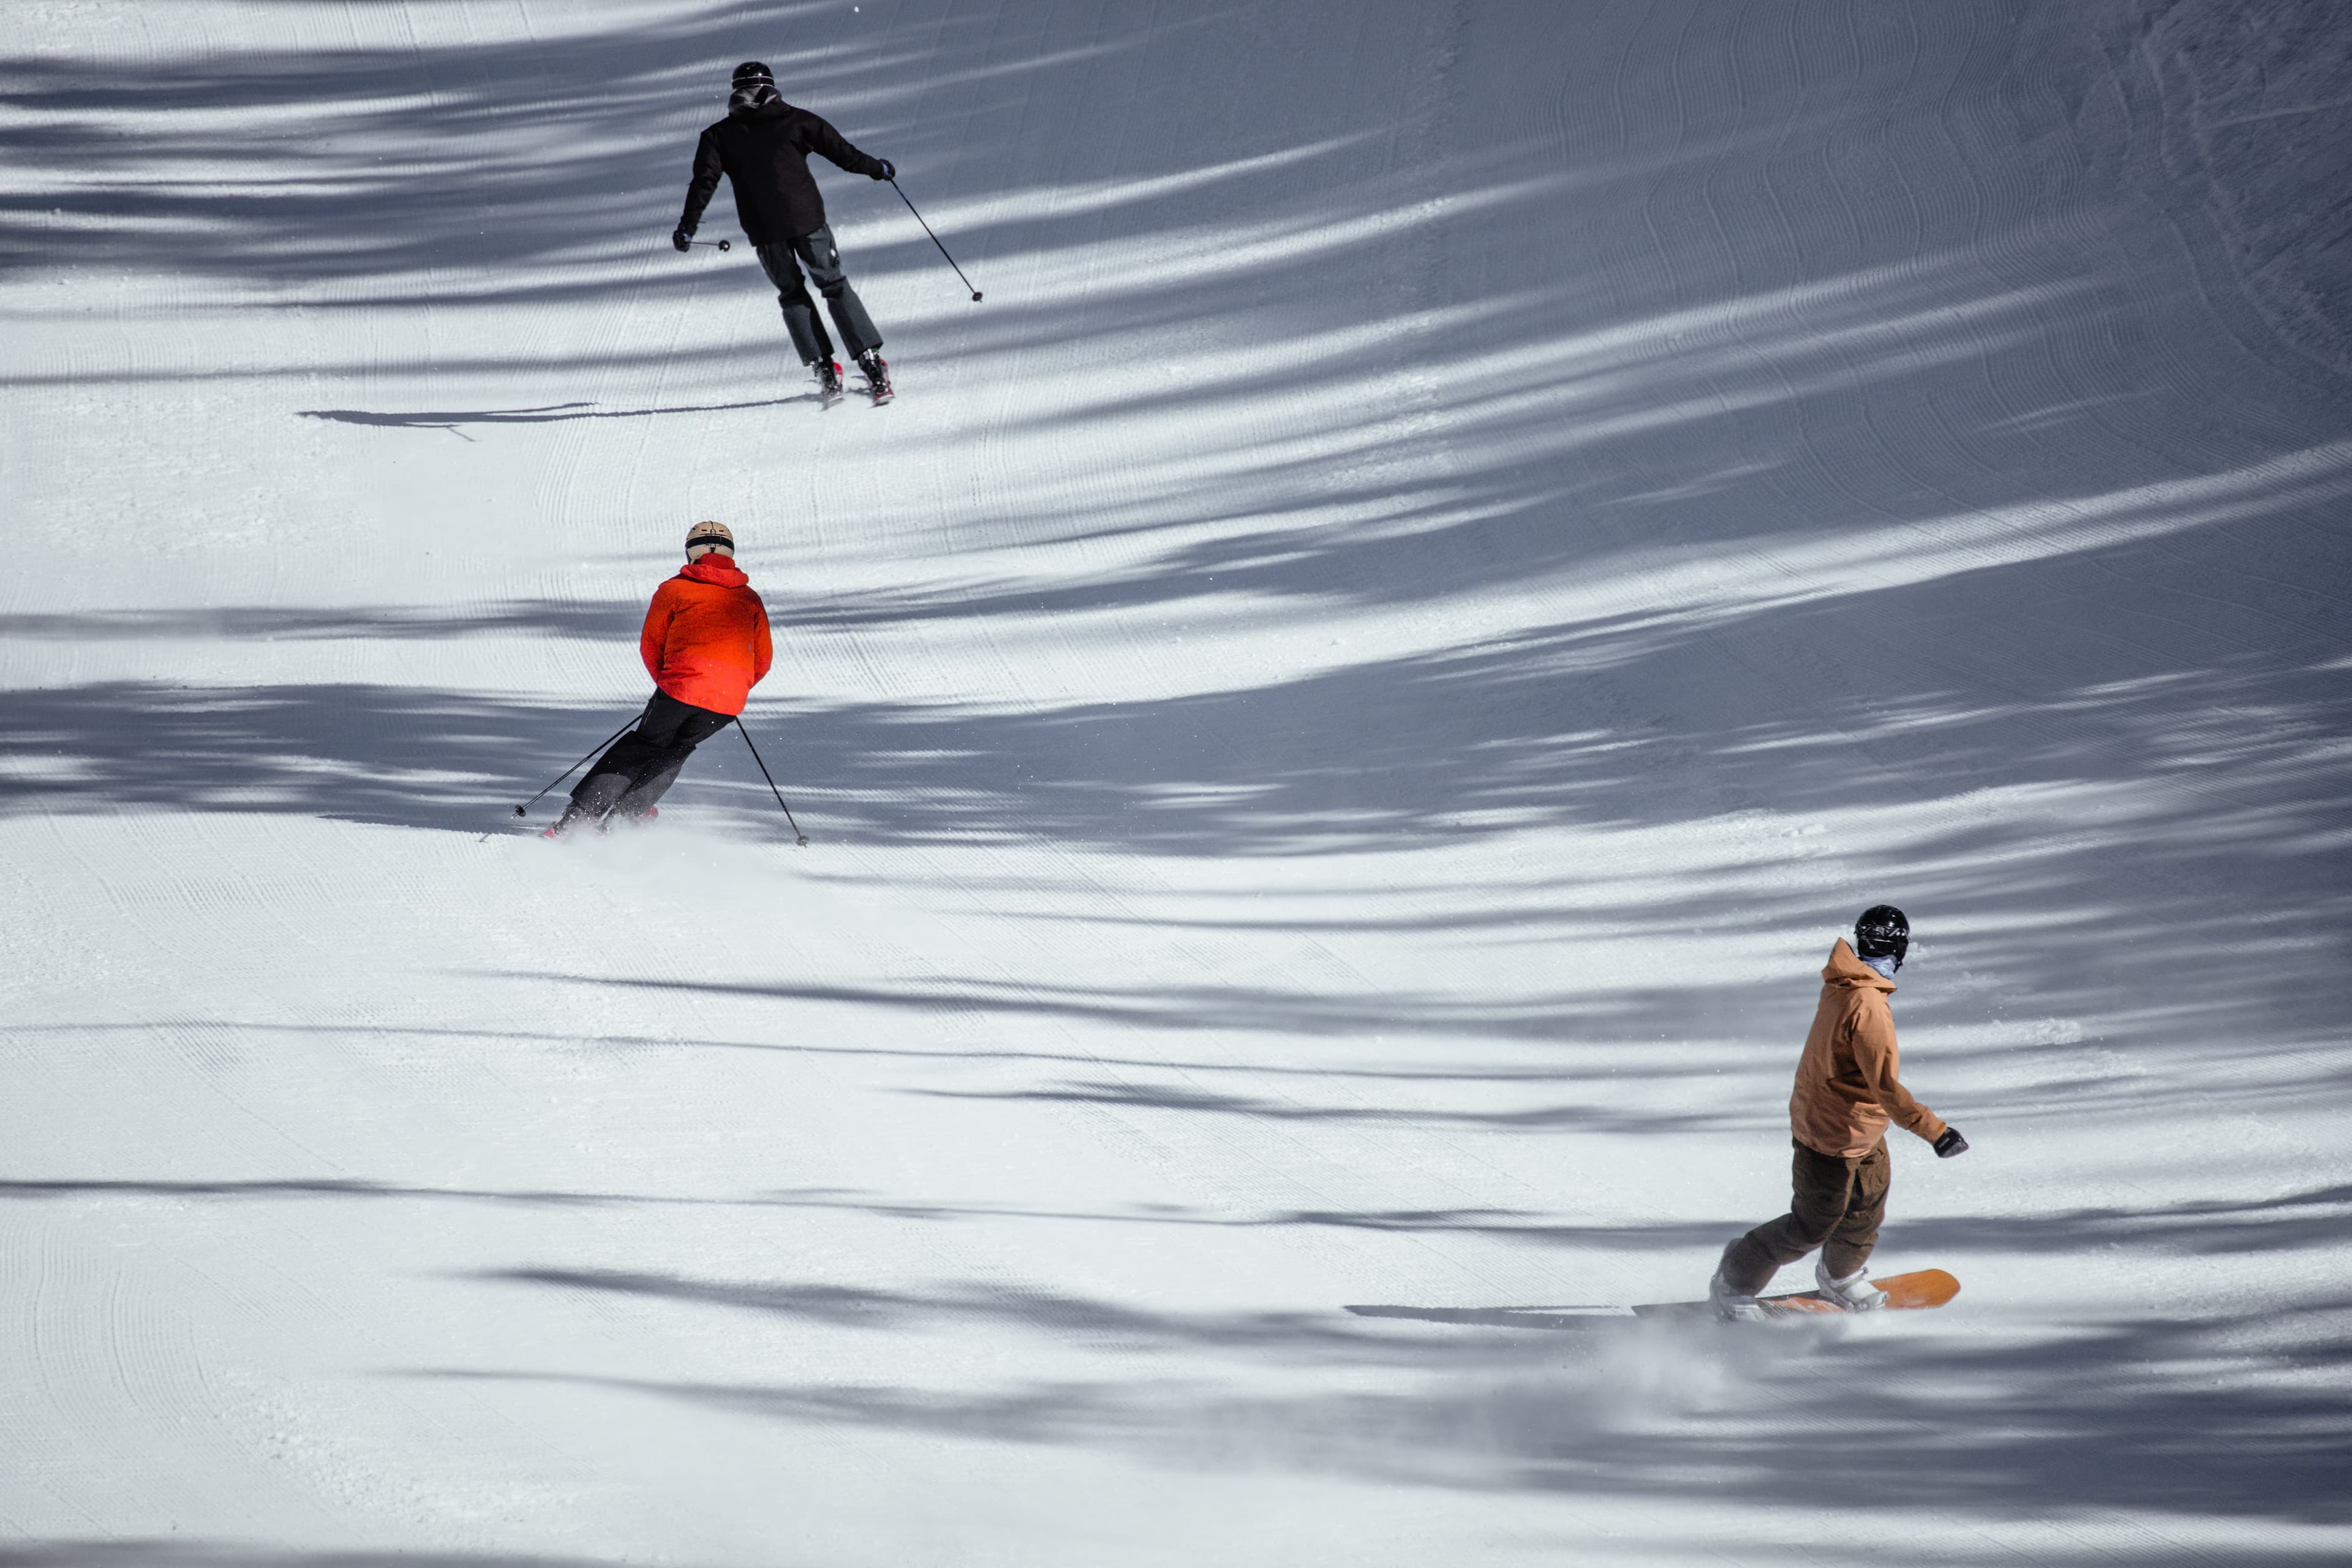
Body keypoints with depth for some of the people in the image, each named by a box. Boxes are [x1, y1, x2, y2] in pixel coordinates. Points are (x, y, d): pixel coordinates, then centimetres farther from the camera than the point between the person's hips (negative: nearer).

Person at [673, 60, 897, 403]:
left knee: (792, 294, 18)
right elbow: (841, 151, 5)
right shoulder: (795, 120, 4)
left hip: (764, 230, 1)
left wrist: (688, 227, 3)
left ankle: (823, 368, 7)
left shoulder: (719, 136, 6)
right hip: (806, 219, -1)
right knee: (835, 286, 9)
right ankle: (872, 364, -2)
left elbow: (704, 182, -2)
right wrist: (877, 168, 20)